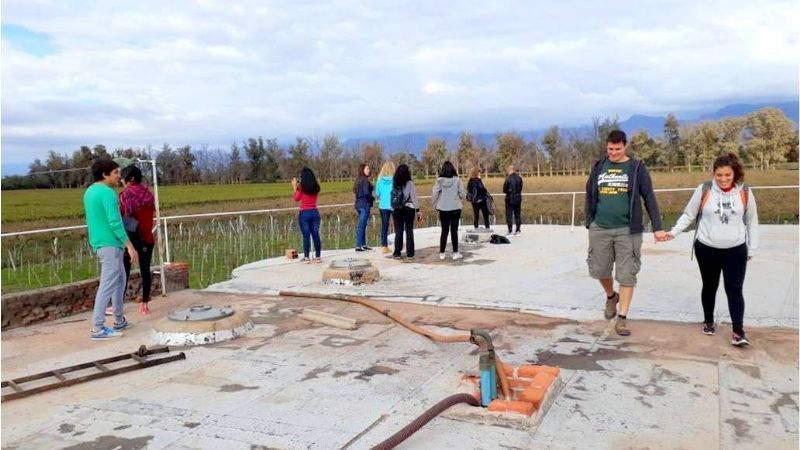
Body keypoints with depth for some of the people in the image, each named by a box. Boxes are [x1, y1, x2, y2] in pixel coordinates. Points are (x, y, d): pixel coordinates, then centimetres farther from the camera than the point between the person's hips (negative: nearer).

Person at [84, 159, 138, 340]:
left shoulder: (89, 192, 14)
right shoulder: (107, 193, -16)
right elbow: (115, 222, -22)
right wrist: (130, 246, -20)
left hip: (99, 243, 10)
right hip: (110, 245, -10)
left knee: (119, 280, 19)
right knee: (107, 286, -6)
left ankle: (119, 321, 26)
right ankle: (98, 329, -4)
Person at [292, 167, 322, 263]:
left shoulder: (301, 187, -8)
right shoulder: (316, 187, 4)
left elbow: (296, 199, 3)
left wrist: (295, 187, 11)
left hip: (304, 213, -3)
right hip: (314, 212, 3)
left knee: (306, 236, 0)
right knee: (316, 235, 6)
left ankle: (306, 257, 3)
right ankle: (318, 256, 10)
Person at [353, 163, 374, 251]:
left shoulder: (358, 180, 13)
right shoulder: (365, 180, -14)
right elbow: (366, 193, -22)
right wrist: (372, 198, -4)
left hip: (359, 204, 9)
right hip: (365, 204, -9)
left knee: (362, 225, 14)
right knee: (361, 225, -6)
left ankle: (363, 244, 20)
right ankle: (358, 246, -5)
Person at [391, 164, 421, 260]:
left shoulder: (394, 183, -1)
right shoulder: (410, 183, -9)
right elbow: (414, 197, -8)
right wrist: (417, 210, -3)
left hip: (397, 210, 2)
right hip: (409, 209, -2)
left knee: (398, 231, 8)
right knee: (409, 231, 6)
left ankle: (397, 253, 10)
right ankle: (410, 253, 7)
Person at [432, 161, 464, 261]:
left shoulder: (439, 180, -6)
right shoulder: (457, 180, -7)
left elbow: (434, 194, -7)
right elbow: (462, 194, -4)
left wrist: (435, 205, 8)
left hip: (443, 209, 1)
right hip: (455, 208, -1)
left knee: (444, 231, 10)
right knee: (454, 231, 5)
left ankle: (442, 253, 13)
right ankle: (455, 253, 6)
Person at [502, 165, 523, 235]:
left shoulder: (508, 179, -15)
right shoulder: (519, 178, 0)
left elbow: (504, 190, -9)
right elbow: (520, 188, 6)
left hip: (510, 198, -5)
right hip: (518, 198, 5)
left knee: (509, 214, 2)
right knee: (517, 214, 13)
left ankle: (510, 230, 0)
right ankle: (518, 230, 15)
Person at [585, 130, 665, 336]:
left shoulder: (637, 168, -1)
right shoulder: (599, 167, 7)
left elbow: (649, 198, -2)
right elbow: (590, 195, 13)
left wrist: (657, 227, -7)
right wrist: (589, 222, 9)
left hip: (627, 230, -3)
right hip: (600, 229, 3)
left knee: (626, 275, -1)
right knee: (599, 270, 9)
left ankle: (622, 318, 8)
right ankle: (611, 296, 40)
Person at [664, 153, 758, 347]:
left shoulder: (745, 192, -4)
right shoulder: (704, 190, -8)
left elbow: (752, 221, 6)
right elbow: (689, 215, 1)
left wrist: (752, 248, 8)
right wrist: (674, 231, -10)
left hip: (736, 250, 0)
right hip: (707, 248, 0)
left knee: (734, 289, -6)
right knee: (710, 287, 14)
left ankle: (738, 332, -2)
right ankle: (708, 322, 33)